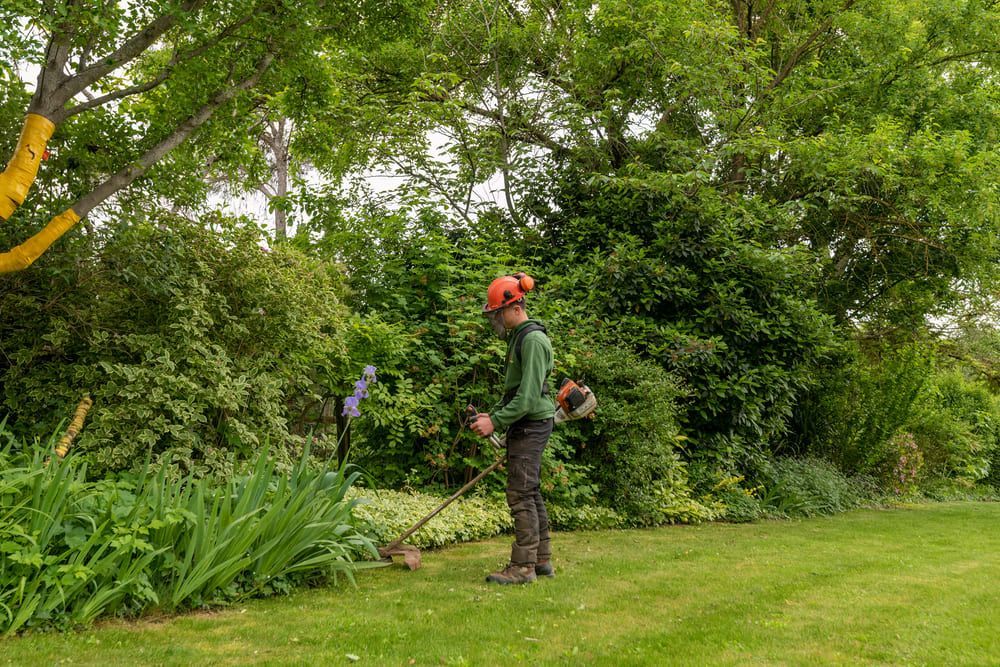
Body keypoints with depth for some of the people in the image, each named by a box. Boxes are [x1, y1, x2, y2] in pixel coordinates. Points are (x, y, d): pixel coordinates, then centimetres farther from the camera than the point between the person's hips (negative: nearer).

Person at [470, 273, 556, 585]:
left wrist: (496, 422, -19)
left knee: (520, 494, -8)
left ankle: (523, 566, -3)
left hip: (531, 424, -10)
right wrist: (493, 414, 11)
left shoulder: (533, 339, -16)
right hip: (524, 424, 10)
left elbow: (529, 395, -22)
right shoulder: (518, 337, 15)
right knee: (531, 492, 13)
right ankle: (542, 560, 21)